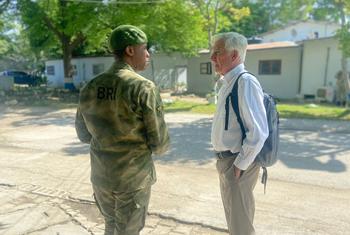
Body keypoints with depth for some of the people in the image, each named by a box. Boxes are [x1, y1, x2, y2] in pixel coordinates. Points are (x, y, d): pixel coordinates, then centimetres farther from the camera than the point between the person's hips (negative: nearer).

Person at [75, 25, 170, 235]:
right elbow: (160, 144, -15)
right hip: (134, 177, -5)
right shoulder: (144, 88, -19)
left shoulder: (90, 88, -1)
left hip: (101, 175, 6)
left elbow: (84, 134, 8)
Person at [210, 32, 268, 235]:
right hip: (225, 160, 9)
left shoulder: (246, 82, -22)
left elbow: (259, 132, -27)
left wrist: (240, 165, -18)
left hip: (237, 164, -9)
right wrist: (225, 160, 14)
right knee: (233, 218, 27)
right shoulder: (227, 83, 7)